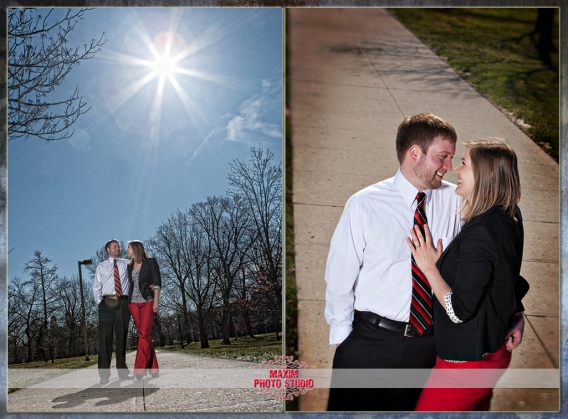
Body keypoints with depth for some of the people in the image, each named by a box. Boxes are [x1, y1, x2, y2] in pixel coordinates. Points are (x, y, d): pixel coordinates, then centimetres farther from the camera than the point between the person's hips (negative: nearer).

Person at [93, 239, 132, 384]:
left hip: (123, 303, 1)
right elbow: (96, 288, 9)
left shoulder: (127, 264, 12)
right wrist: (99, 304, -1)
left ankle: (122, 370, 15)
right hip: (107, 303, -1)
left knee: (122, 336, 7)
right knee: (105, 337, -4)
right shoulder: (101, 267, 12)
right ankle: (104, 373, -2)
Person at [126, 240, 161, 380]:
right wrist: (125, 302, 7)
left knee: (144, 334, -12)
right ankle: (153, 369, 7)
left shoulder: (150, 262, -1)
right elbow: (129, 284, 16)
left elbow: (157, 282, -6)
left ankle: (140, 370, -14)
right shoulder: (130, 266, 15)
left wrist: (156, 301, -13)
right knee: (143, 335, 3)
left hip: (148, 301, -5)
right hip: (133, 302, 5)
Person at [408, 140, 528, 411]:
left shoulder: (480, 232, -27)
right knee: (475, 408, 25)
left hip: (467, 358, -9)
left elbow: (459, 310, -25)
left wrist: (429, 267, -16)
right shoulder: (507, 220, 0)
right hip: (494, 349, 9)